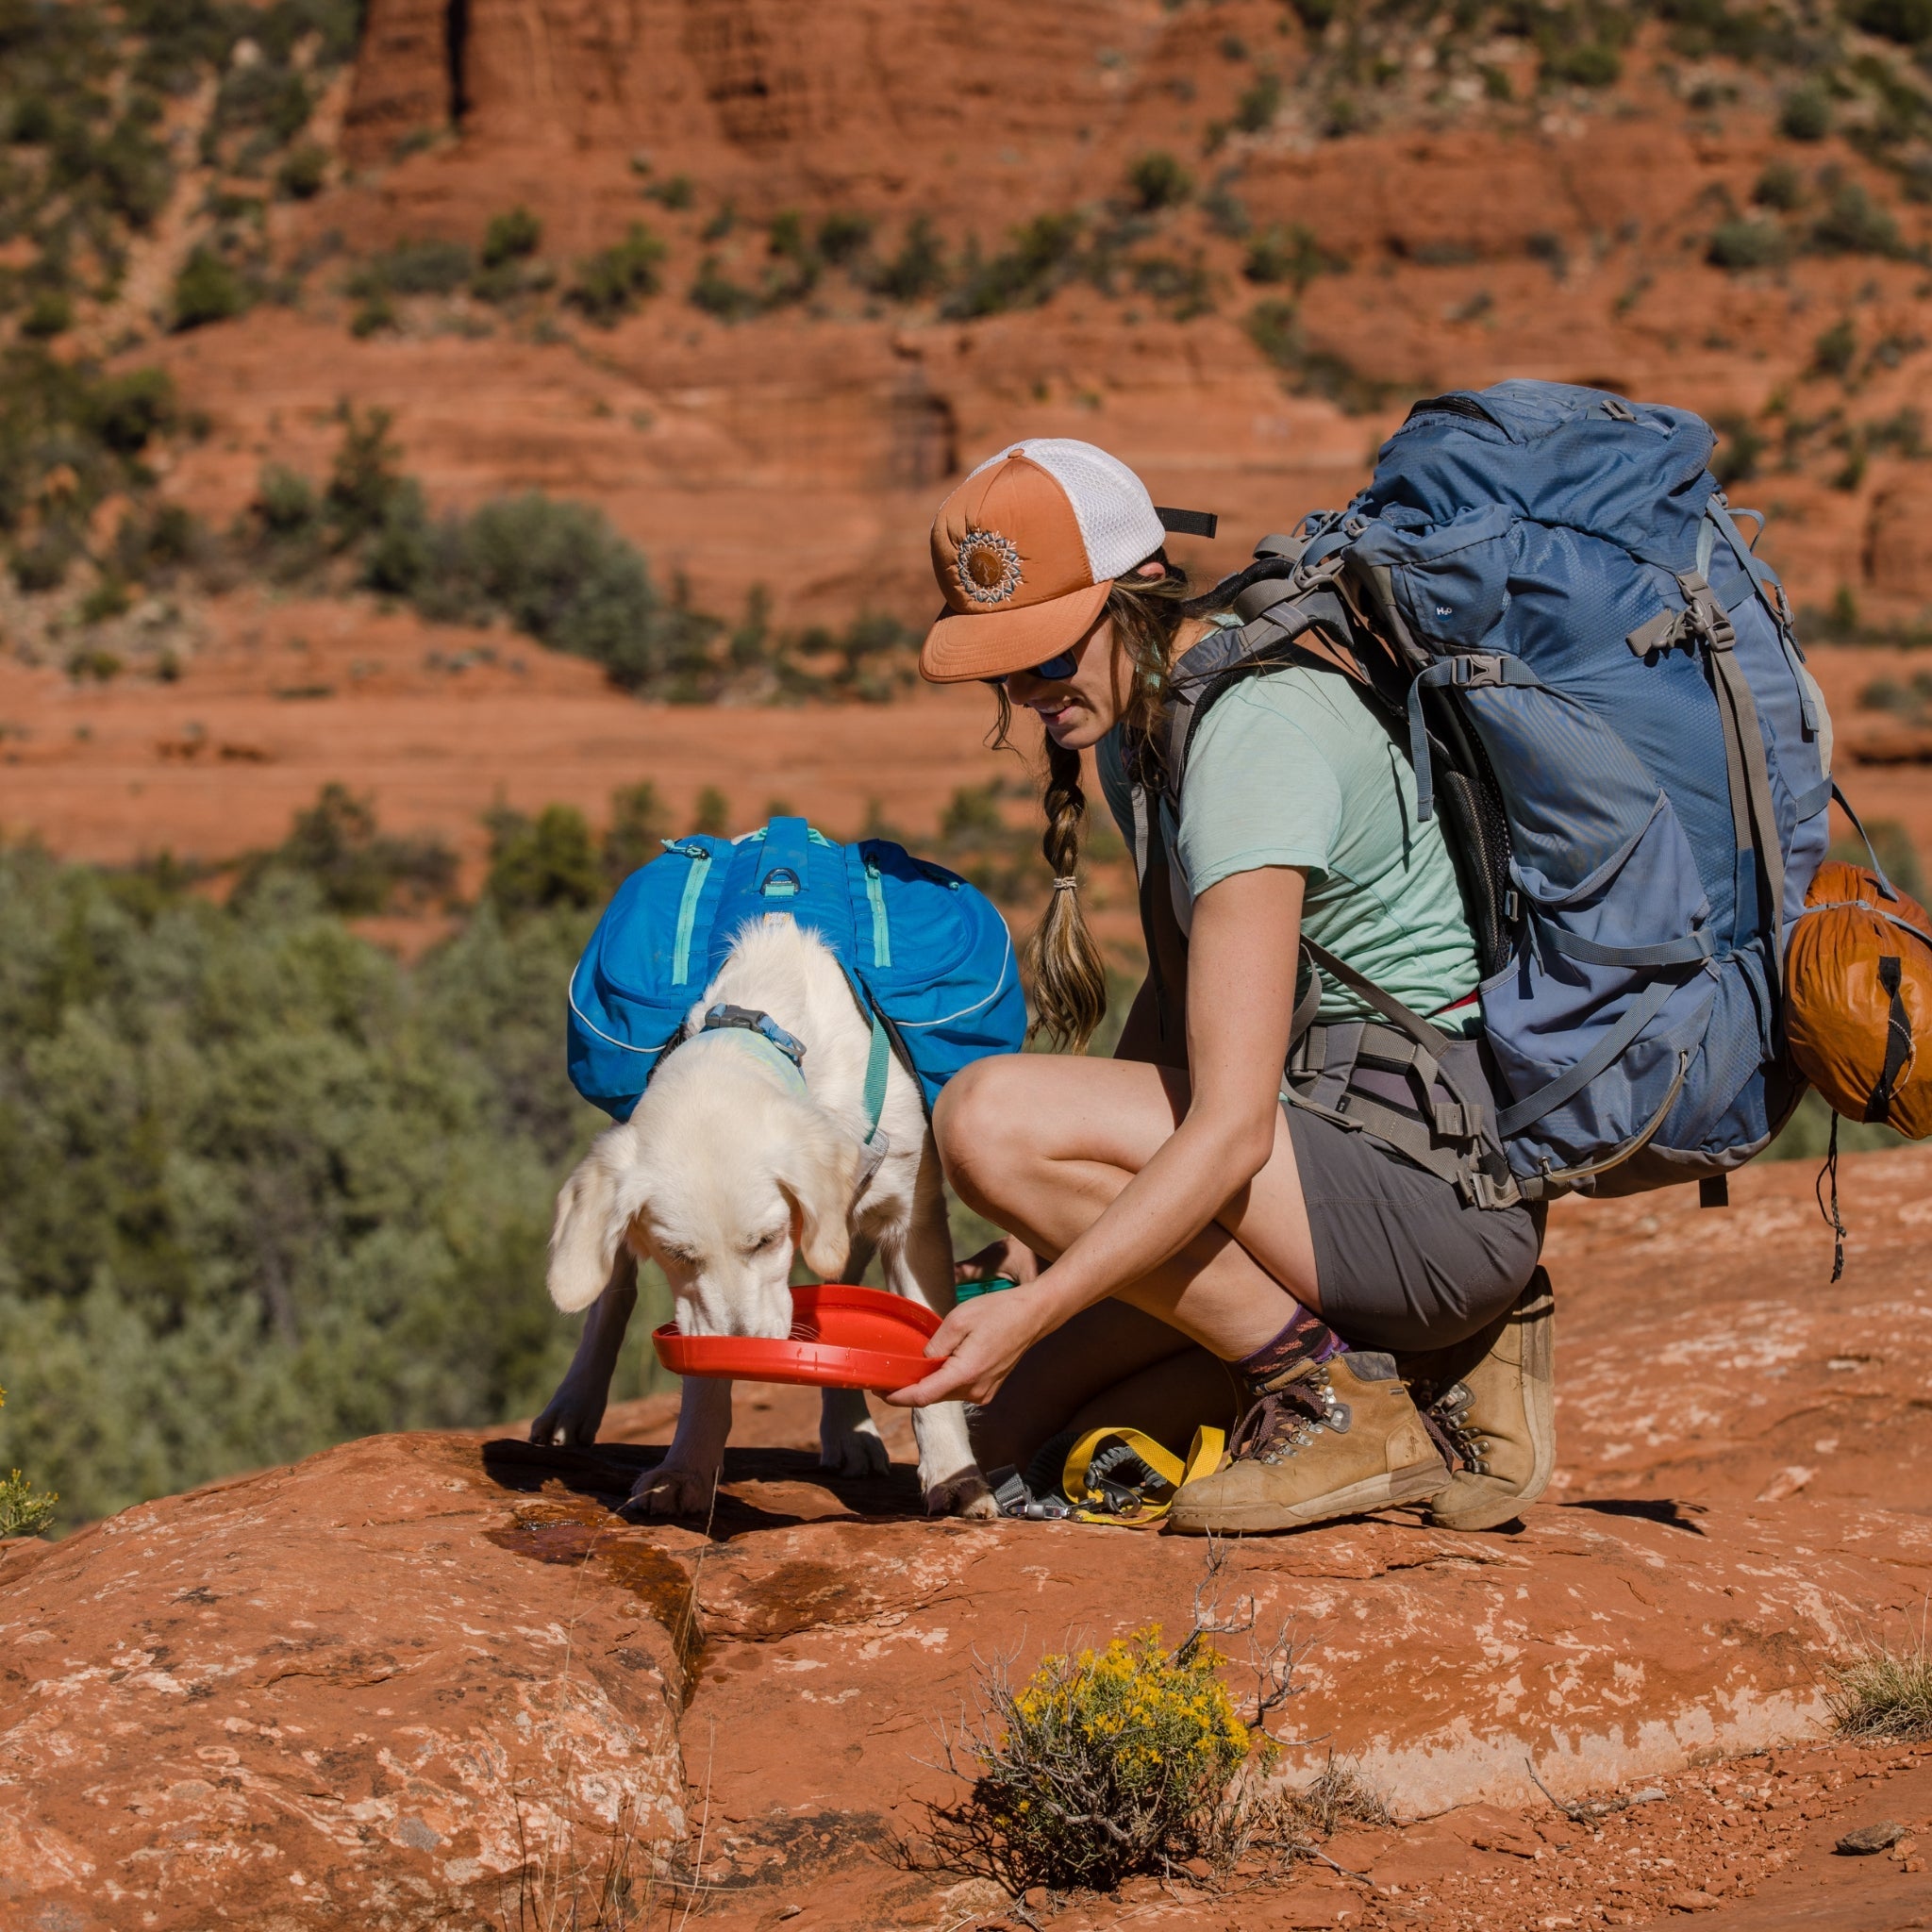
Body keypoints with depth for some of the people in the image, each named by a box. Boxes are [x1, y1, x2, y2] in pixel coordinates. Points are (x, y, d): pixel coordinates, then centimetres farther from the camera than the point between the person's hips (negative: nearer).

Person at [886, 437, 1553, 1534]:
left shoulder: (1251, 739, -22)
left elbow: (1230, 1130, -28)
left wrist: (1035, 1310, -32)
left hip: (1437, 1172, -10)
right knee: (1024, 1424, 11)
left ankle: (1339, 1404, -11)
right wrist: (1065, 1219, 4)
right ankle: (1447, 1355, 9)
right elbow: (1179, 1002, 16)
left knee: (991, 1114, -23)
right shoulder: (1140, 715, 8)